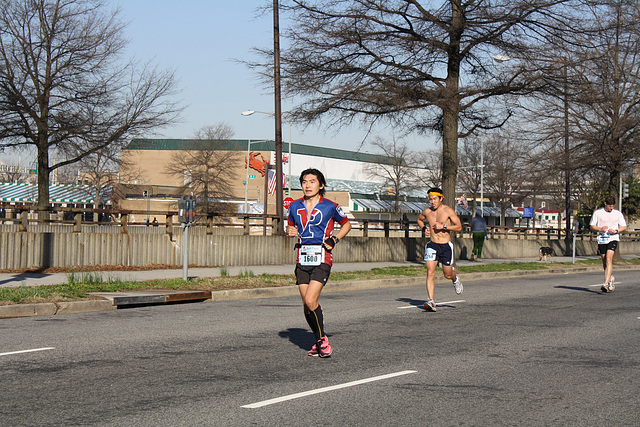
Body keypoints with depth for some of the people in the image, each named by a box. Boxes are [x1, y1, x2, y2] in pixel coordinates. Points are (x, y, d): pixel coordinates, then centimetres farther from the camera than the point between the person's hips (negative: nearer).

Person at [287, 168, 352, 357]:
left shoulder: (330, 206, 0)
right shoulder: (295, 207, 10)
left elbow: (346, 224, 14)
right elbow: (290, 226, 26)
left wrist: (335, 239, -1)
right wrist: (290, 231, 3)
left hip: (322, 258, -4)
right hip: (302, 259, 5)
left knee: (310, 300, -18)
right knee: (306, 304, 3)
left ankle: (322, 339, -2)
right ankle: (319, 341, 20)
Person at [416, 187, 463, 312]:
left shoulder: (448, 211, -7)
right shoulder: (427, 212, 2)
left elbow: (459, 227, -7)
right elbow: (419, 219, 25)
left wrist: (444, 226, -19)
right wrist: (424, 228, 5)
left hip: (446, 246, -2)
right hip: (432, 245, 2)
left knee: (448, 274, 9)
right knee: (430, 272, -15)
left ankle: (455, 278, 47)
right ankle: (431, 301, -18)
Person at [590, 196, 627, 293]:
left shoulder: (618, 213, 4)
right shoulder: (597, 213, 4)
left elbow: (624, 227, 9)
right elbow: (592, 226, 7)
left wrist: (615, 231, -10)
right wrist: (600, 229, -13)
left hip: (613, 239, -2)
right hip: (601, 240, 2)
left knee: (608, 260, -18)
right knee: (604, 262, 10)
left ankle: (606, 283, -25)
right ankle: (611, 278, 37)